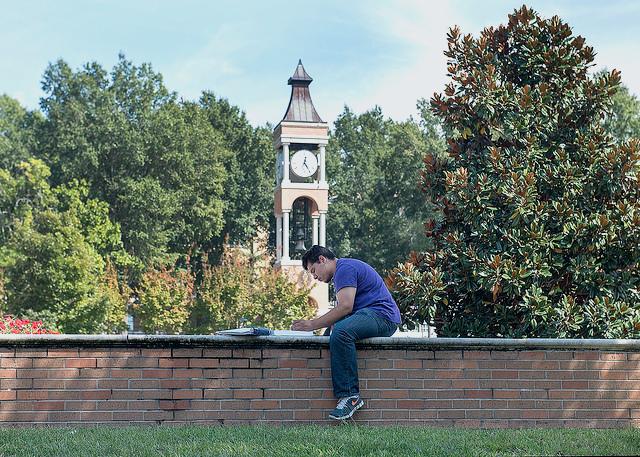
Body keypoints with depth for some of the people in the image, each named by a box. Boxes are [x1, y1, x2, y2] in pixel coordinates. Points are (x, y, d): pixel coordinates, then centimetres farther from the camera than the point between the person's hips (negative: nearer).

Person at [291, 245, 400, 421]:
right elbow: (344, 310, 23)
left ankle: (350, 396, -32)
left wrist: (314, 324, -15)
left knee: (341, 332, -32)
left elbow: (345, 307, -20)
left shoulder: (345, 268, -8)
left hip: (382, 315, -12)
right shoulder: (342, 270, 27)